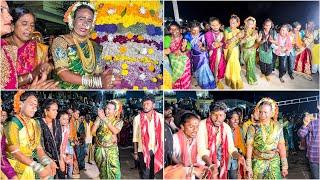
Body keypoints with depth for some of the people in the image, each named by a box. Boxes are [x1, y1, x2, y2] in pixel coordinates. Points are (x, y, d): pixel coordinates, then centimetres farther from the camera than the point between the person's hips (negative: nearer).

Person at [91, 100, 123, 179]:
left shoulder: (119, 121, -1)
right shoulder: (100, 118, -1)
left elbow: (115, 131, -21)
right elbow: (93, 130, -10)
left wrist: (105, 119, -25)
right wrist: (99, 118, -17)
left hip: (111, 149, -1)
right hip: (99, 149, 1)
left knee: (115, 172, -10)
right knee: (103, 172, 9)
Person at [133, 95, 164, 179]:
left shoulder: (159, 117, 0)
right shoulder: (138, 118, -2)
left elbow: (162, 135, 2)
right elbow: (135, 137, 1)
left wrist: (162, 150, -1)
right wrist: (135, 152, 0)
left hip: (156, 150, 2)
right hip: (143, 150, -1)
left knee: (154, 172, 13)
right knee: (145, 174, 1)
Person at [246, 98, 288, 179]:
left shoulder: (278, 126, -1)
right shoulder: (253, 127, -8)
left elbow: (281, 146, 2)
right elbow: (249, 147, -7)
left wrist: (284, 166, 2)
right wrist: (249, 167, -9)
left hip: (274, 162, 1)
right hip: (258, 162, -1)